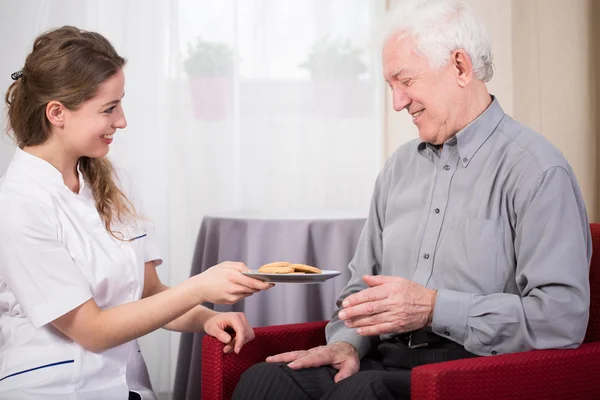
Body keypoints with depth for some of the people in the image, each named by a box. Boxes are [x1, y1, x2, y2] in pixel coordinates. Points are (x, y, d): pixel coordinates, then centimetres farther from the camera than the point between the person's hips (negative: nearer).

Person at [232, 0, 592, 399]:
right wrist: (348, 342, 2)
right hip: (389, 362, 6)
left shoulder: (537, 170, -6)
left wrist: (434, 309, -18)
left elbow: (563, 316, -16)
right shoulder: (400, 166, 18)